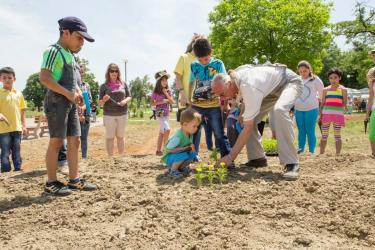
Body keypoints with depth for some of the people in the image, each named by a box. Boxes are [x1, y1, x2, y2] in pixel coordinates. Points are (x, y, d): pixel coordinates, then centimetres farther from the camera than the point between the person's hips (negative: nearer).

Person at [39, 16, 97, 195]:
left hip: (70, 102, 9)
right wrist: (68, 93, -19)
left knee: (74, 140, 6)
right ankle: (51, 183, 2)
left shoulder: (70, 55, 19)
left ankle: (74, 179, 12)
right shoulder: (53, 51, -9)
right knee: (56, 141, -6)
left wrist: (78, 92, 9)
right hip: (57, 101, -9)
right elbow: (44, 78, -20)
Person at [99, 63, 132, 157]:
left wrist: (125, 101, -10)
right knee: (110, 137, 2)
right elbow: (100, 103, 4)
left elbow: (129, 96, 12)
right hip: (109, 115, -2)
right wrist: (104, 100, -18)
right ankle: (110, 158, 8)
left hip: (122, 114, 2)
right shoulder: (104, 86, 2)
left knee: (120, 137, 11)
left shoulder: (123, 84, 6)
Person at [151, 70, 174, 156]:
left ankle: (158, 150, 18)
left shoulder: (168, 91, 4)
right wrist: (161, 102, -17)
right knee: (167, 129, -20)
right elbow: (152, 103, -3)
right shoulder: (156, 92, -8)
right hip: (160, 114, -5)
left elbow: (172, 102, -2)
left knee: (162, 133, 10)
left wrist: (166, 94, -11)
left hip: (167, 113, 6)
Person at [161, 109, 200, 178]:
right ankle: (172, 171, -8)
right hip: (169, 157, -8)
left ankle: (180, 168, 12)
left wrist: (191, 147, -18)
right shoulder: (178, 136, -33)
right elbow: (168, 149, -32)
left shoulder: (190, 133, -7)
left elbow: (190, 144, 8)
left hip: (179, 154, 8)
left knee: (193, 154, -12)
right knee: (183, 155, -33)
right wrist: (185, 148, -29)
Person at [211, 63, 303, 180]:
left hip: (290, 82, -9)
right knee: (249, 118, -5)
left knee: (279, 110, -39)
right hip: (272, 86, 9)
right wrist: (243, 113, 0)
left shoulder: (249, 87, -40)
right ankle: (257, 158, 2)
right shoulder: (233, 75, -14)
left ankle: (291, 164, -33)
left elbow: (248, 128, -37)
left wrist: (230, 157, -35)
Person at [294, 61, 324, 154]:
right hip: (298, 109, 4)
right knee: (301, 131, 8)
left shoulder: (315, 79, -1)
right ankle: (300, 150, 13)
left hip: (311, 109, -3)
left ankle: (311, 151, 2)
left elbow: (322, 91, 8)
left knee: (310, 131, -4)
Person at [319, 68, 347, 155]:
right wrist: (320, 114, 3)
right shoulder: (326, 89, 10)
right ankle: (321, 154, 12)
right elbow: (322, 103, 10)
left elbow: (344, 103, 4)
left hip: (338, 114, -2)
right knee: (324, 135, 6)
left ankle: (338, 154, 6)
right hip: (326, 113, 2)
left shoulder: (343, 89, 5)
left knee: (337, 135, 1)